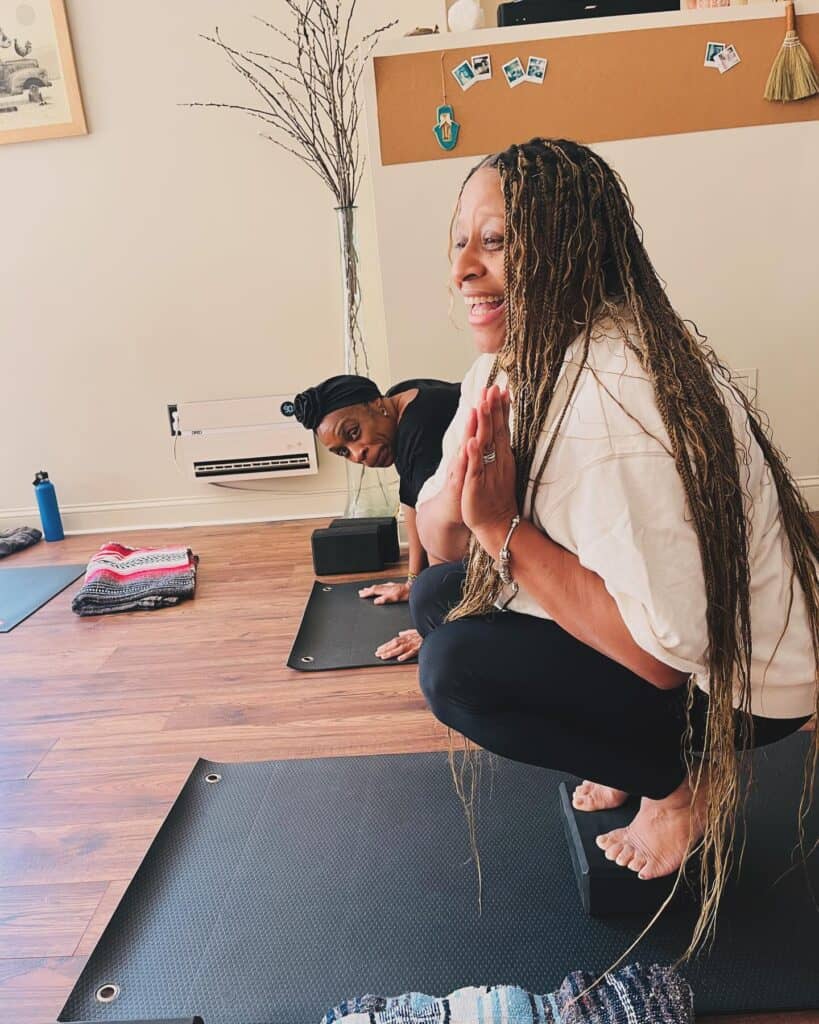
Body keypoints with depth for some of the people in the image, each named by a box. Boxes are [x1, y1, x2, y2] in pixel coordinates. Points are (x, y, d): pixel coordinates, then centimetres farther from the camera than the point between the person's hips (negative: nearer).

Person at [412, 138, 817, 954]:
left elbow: (666, 653, -29)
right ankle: (631, 755, 15)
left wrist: (503, 526, -28)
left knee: (457, 667, -21)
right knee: (438, 597, 4)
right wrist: (463, 481, -23)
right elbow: (440, 542, 0)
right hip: (641, 630, 8)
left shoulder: (615, 397, -32)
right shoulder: (509, 367, -3)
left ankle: (687, 784, 2)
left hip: (738, 681, -8)